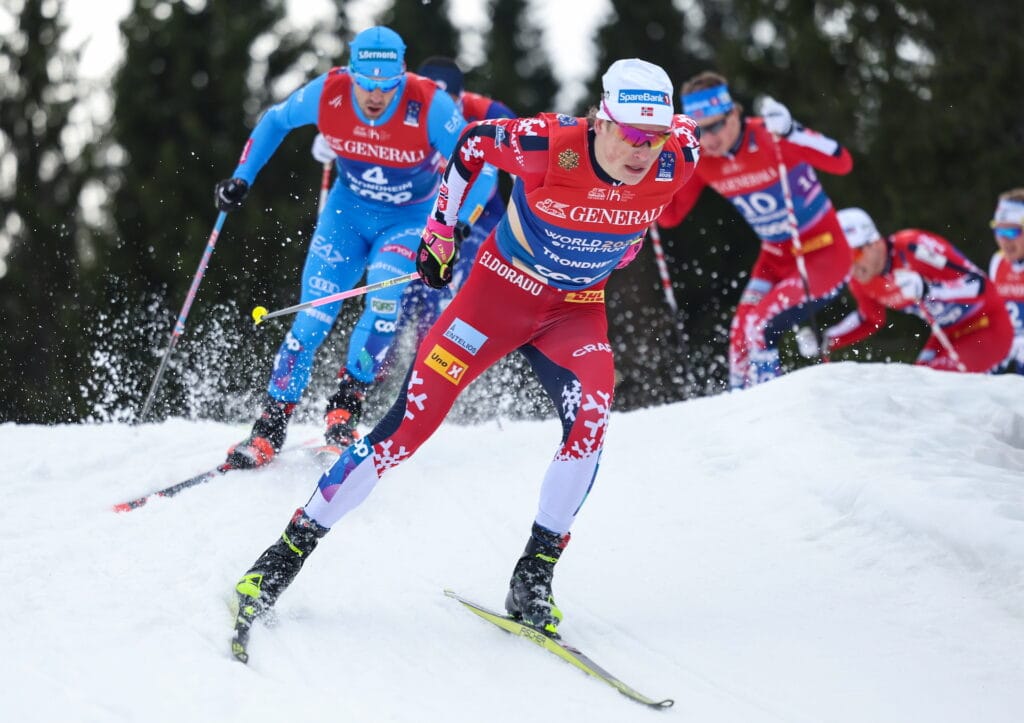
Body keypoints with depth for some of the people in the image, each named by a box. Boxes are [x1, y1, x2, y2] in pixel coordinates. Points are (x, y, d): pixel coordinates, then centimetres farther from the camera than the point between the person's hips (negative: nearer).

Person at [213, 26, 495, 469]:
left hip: (409, 218, -2)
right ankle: (271, 426, 0)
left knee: (384, 303, -26)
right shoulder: (327, 93, -21)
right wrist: (241, 179, -5)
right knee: (314, 316, -8)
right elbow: (275, 121, -1)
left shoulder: (429, 106, -29)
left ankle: (347, 404, -7)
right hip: (348, 208, 2)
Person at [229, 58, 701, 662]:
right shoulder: (548, 146, -29)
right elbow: (473, 142, -9)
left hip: (578, 309, 2)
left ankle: (534, 576, -11)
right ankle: (294, 547, 2)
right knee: (411, 421, -9)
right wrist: (440, 232, 2)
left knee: (591, 420, -26)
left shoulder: (678, 161, -21)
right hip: (502, 288, -2)